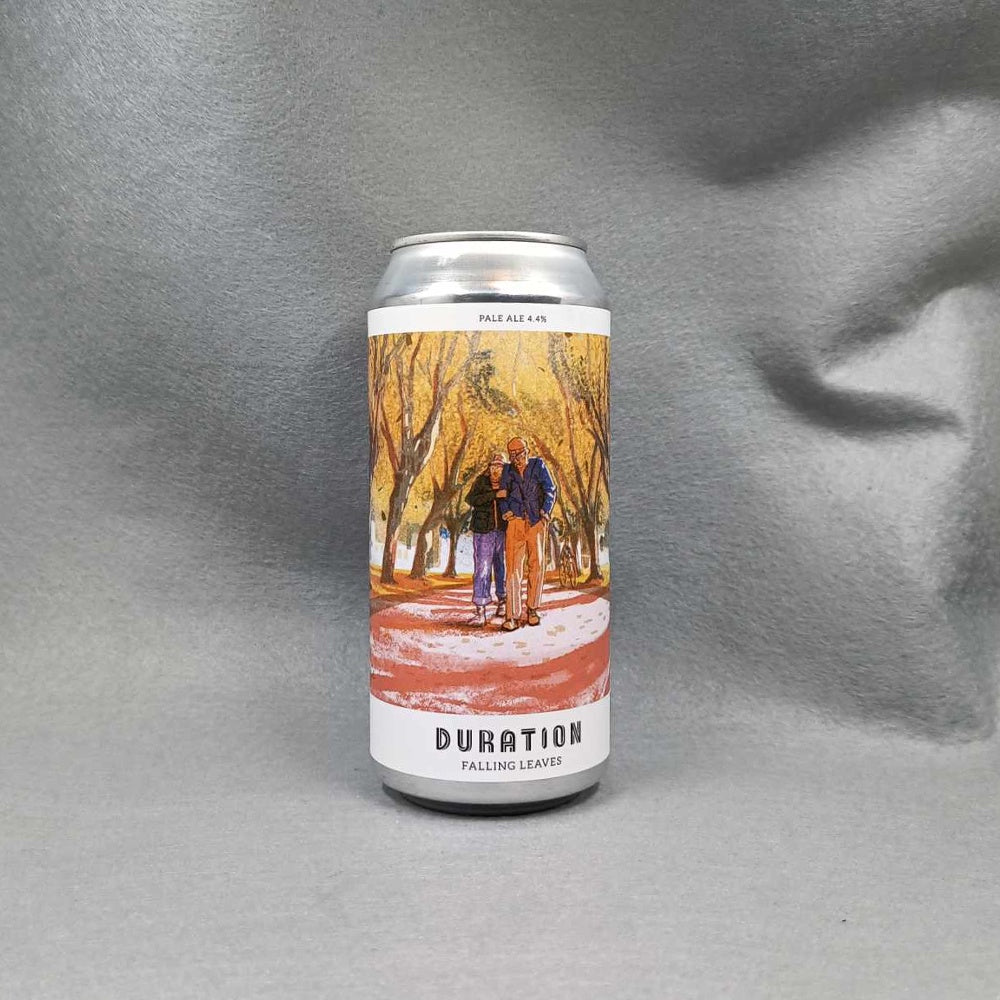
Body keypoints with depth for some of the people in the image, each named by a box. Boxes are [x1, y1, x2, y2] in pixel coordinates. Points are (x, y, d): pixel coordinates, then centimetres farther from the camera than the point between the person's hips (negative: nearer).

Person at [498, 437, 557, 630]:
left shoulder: (538, 465, 5)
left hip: (536, 522, 0)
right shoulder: (508, 470, 10)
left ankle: (532, 609, 18)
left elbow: (550, 490, 0)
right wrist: (505, 511, 1)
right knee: (513, 567, -7)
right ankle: (513, 615, -7)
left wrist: (545, 511, -13)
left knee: (536, 565, 3)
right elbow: (503, 494, 18)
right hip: (515, 522, 0)